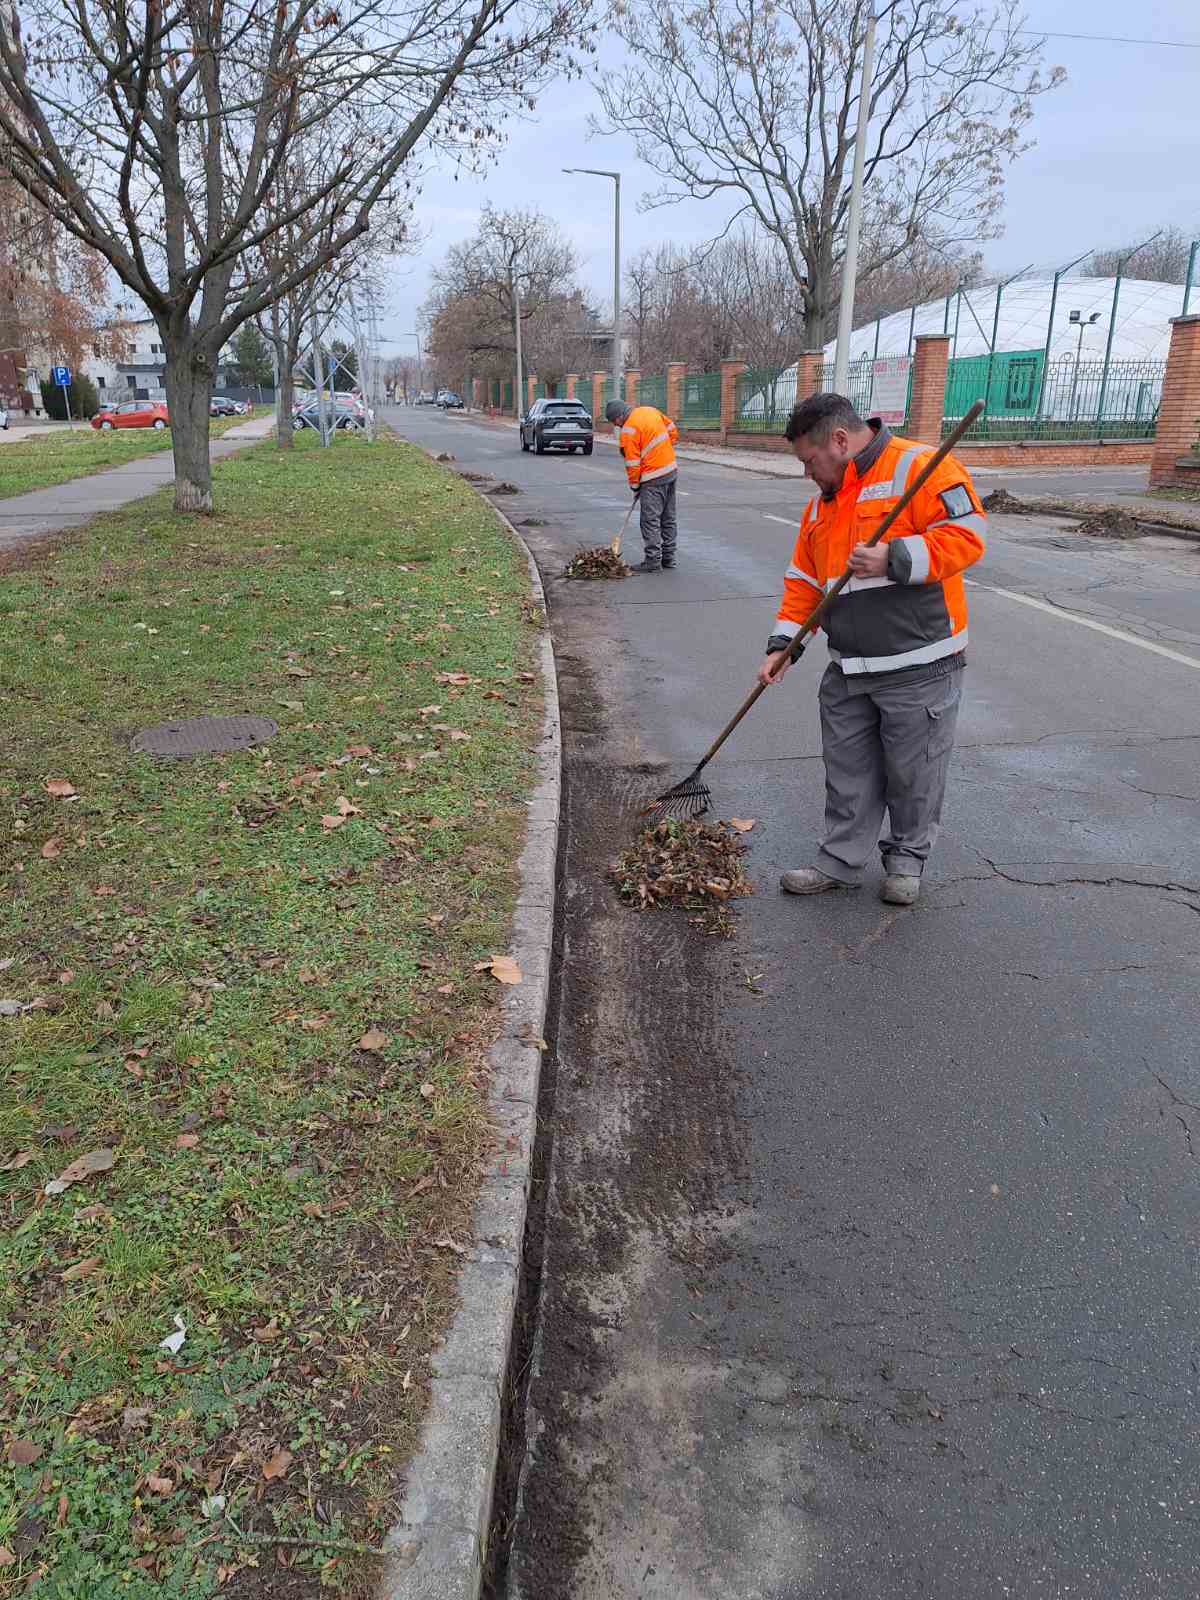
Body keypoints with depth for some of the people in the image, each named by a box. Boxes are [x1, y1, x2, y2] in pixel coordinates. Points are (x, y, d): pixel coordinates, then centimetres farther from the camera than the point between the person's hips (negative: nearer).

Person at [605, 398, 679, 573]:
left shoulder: (628, 430, -16)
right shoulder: (650, 410, 7)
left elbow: (632, 463, -13)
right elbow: (672, 431, 15)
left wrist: (634, 486, -1)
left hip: (654, 478, -8)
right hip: (671, 470, 9)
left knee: (650, 520, -3)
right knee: (668, 518, 13)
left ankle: (653, 560, -3)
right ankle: (668, 557, 20)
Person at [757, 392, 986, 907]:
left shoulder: (920, 467, -10)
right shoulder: (821, 503, 16)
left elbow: (966, 535, -18)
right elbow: (804, 581, 17)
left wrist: (894, 559, -26)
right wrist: (782, 644, 8)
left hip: (919, 669, -7)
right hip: (848, 671, 7)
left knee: (913, 772, 7)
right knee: (847, 772, 12)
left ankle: (906, 859, 26)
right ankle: (840, 860, 25)